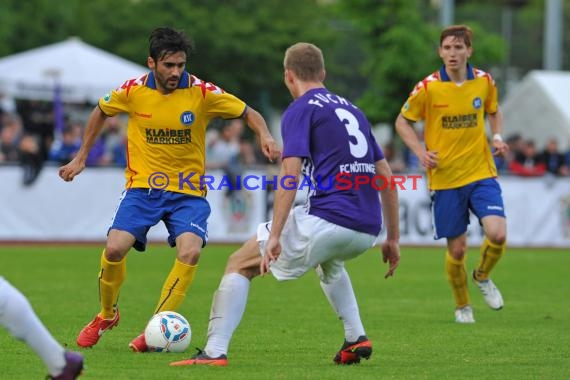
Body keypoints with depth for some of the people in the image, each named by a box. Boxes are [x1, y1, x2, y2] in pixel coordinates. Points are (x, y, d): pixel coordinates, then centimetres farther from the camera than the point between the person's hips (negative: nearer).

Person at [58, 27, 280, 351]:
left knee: (190, 252, -24)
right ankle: (106, 315, 12)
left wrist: (265, 136, -23)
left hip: (188, 191, -1)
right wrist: (81, 158, 17)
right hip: (142, 187, 1)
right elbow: (101, 112, 14)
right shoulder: (133, 91, -6)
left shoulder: (202, 92, -11)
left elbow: (248, 113, -2)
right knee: (115, 249, -18)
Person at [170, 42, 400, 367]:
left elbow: (290, 176, -12)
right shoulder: (352, 110, 22)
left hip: (327, 221, -7)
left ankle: (215, 351, -5)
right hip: (367, 230, 7)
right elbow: (386, 176, 21)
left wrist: (275, 236, -16)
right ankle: (357, 338, 25)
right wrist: (393, 239, 25)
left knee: (240, 264, 7)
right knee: (328, 260, 41)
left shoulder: (300, 110, 1)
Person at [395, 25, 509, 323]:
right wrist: (420, 152, -12)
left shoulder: (484, 81, 0)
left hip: (481, 173, 2)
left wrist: (497, 136, 1)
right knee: (456, 250, 2)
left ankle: (482, 277, 15)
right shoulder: (428, 88, -8)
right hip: (444, 178, -2)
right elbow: (403, 122, 4)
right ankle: (462, 305, 28)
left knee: (497, 234, -18)